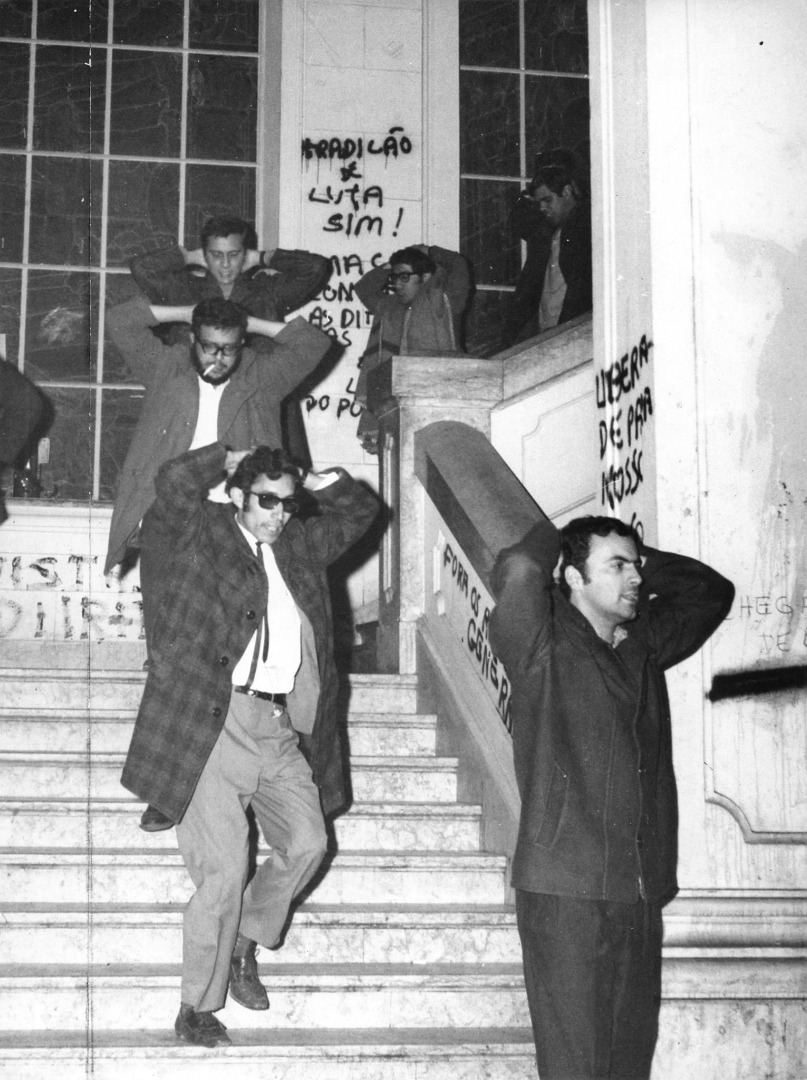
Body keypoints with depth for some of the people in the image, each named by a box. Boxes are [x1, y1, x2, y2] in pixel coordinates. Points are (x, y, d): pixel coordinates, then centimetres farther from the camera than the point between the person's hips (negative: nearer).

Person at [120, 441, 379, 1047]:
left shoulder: (300, 545, 17)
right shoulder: (202, 532, 1)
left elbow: (361, 510, 29)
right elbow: (173, 481, -17)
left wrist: (309, 482, 18)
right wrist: (230, 460, -1)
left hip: (276, 725, 7)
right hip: (212, 719, -6)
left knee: (307, 843, -1)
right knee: (224, 867, -7)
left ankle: (243, 943, 25)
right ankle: (196, 1008, 6)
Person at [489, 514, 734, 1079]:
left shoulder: (642, 645, 14)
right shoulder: (545, 649, -5)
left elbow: (712, 591, 27)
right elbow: (517, 570, -23)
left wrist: (644, 560, 14)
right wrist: (550, 539, -1)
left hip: (642, 894, 6)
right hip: (566, 892, -6)